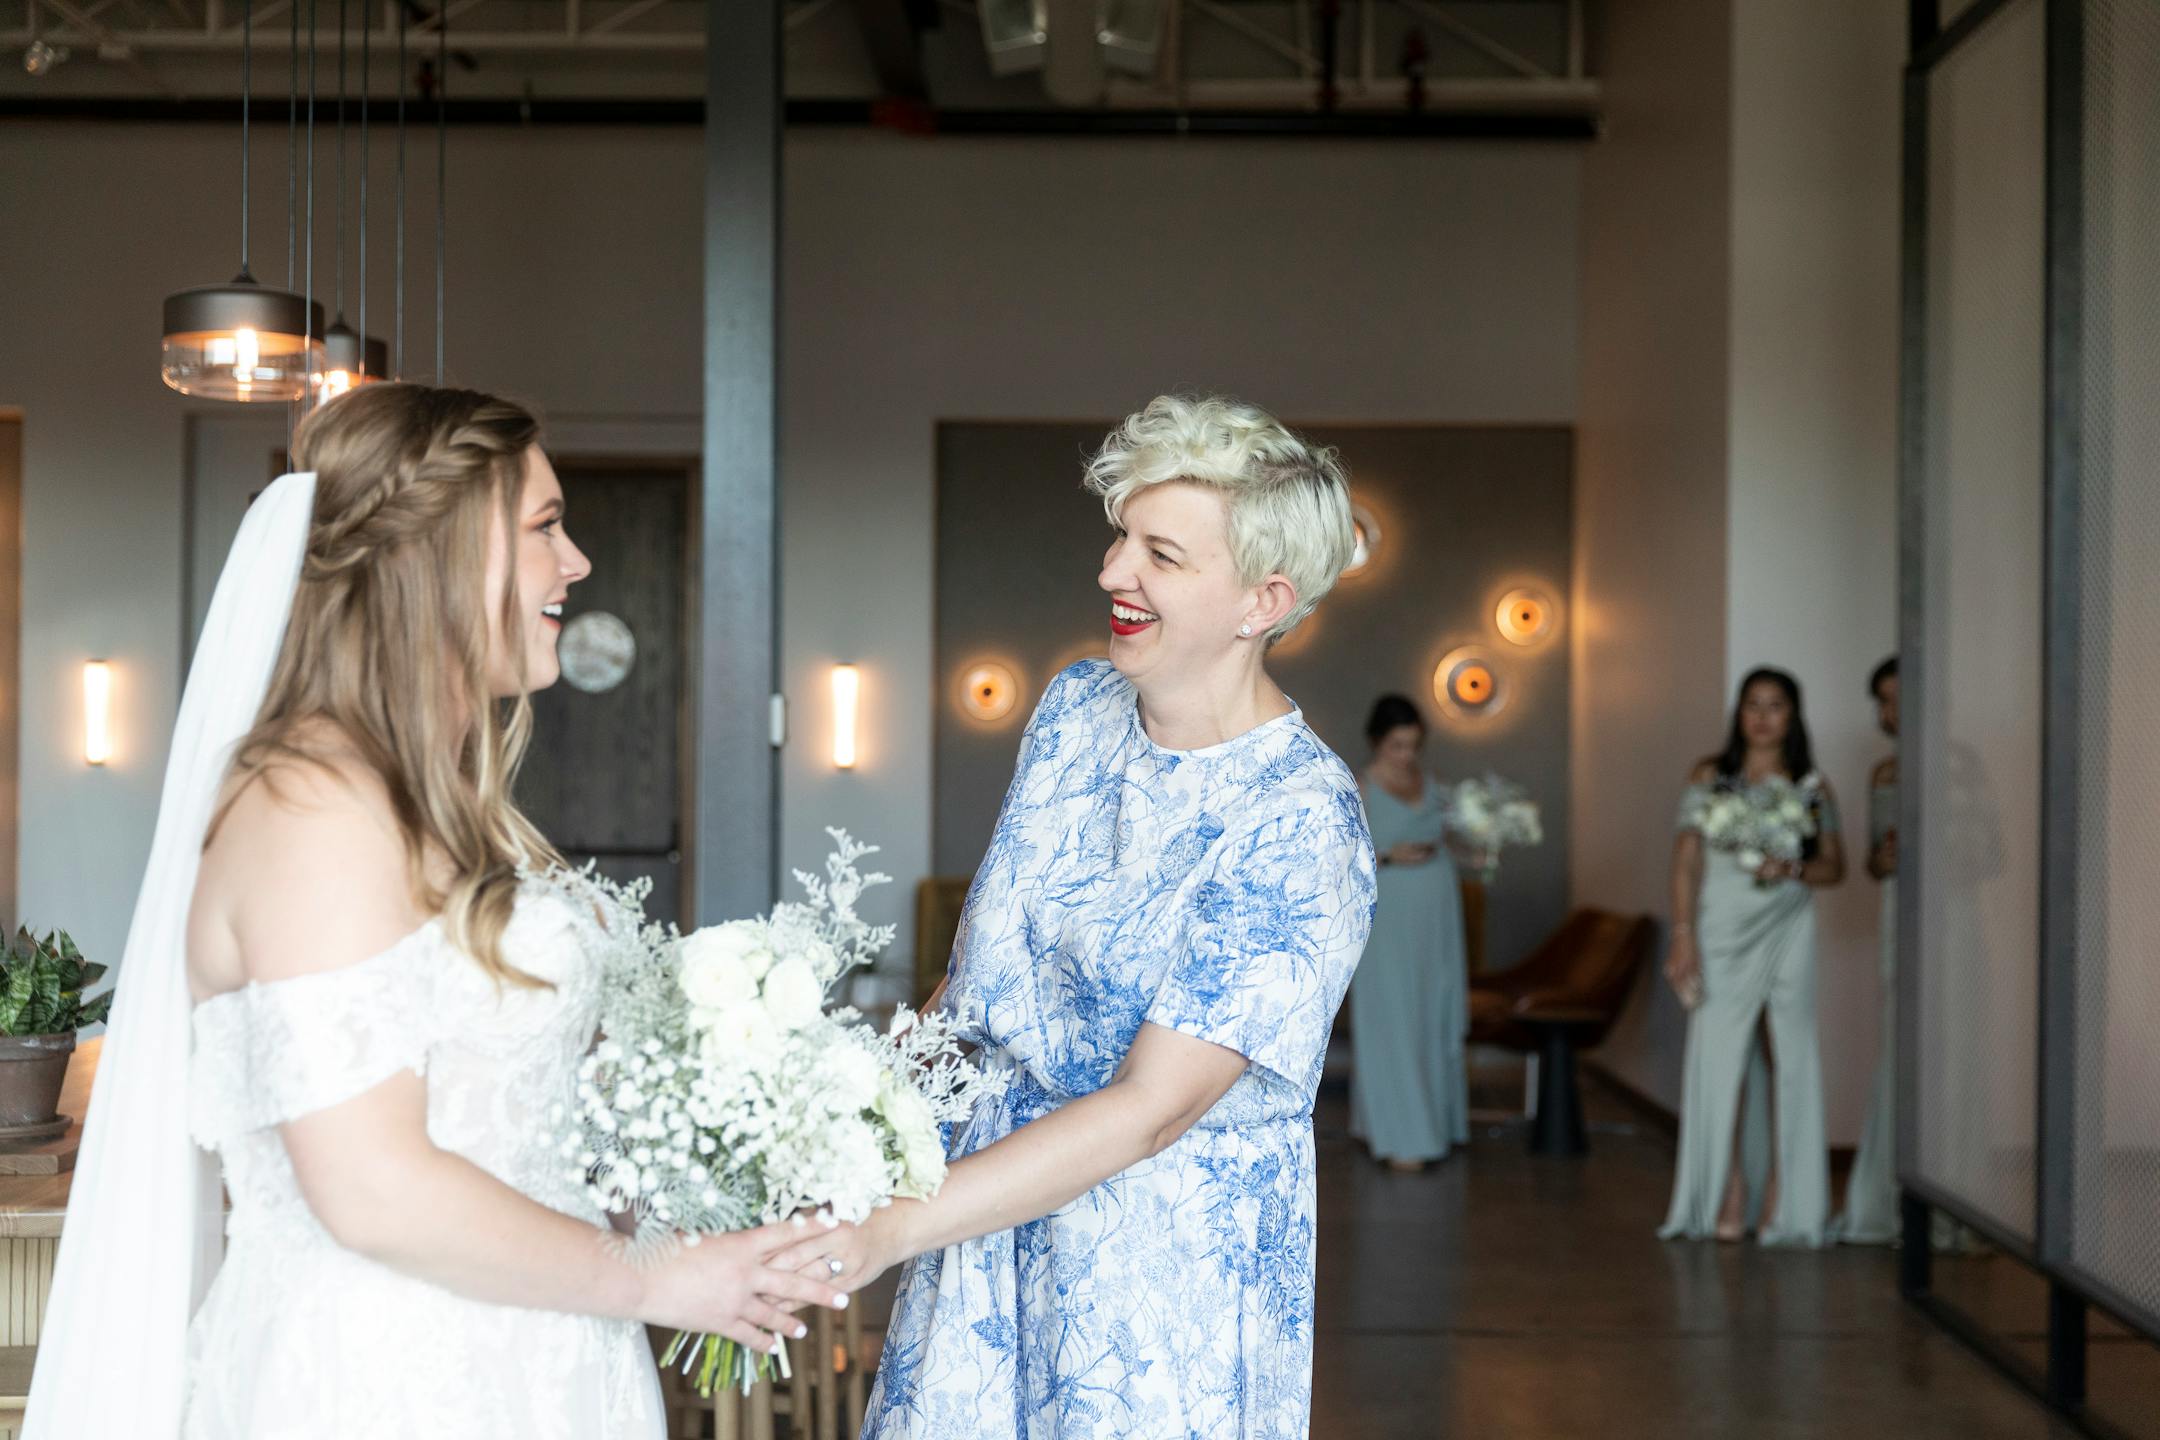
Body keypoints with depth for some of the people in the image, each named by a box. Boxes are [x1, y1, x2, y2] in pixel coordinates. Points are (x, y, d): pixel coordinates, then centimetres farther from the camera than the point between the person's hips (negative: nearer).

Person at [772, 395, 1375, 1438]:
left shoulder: (1301, 825, -22)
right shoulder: (1077, 707, 0)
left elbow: (1149, 1109, -26)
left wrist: (889, 1231, -30)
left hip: (1167, 1265, -6)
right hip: (992, 1204, 6)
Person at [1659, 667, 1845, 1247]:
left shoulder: (1813, 787, 8)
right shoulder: (1710, 777, 5)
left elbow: (1835, 866, 9)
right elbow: (1687, 860, 1)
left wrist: (1794, 870, -12)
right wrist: (1683, 935, -8)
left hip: (1788, 935, 1)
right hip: (1723, 933, -1)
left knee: (1792, 1061, 0)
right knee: (1717, 1059, -4)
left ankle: (1786, 1198, 7)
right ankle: (1726, 1194, 5)